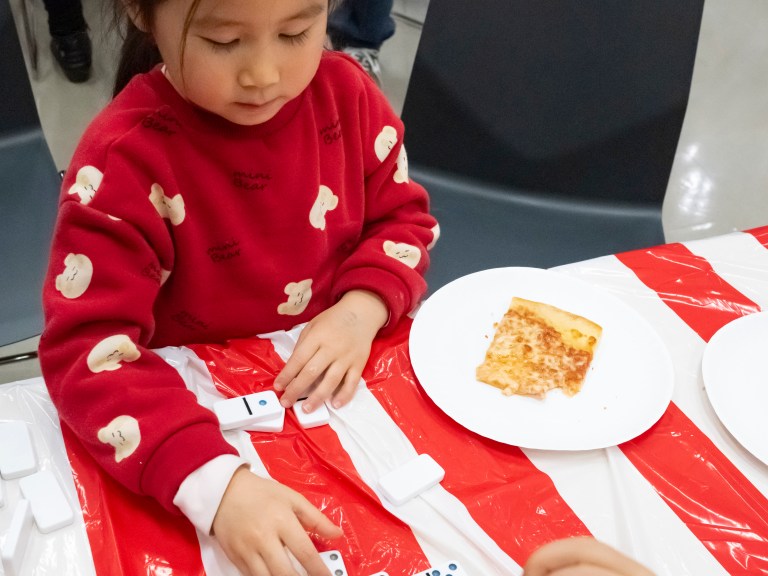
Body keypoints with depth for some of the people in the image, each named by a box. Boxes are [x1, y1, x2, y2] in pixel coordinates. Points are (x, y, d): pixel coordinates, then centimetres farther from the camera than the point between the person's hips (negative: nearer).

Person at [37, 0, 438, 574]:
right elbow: (87, 346, -26)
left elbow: (403, 216, 4)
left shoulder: (345, 91, -8)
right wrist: (217, 482, -40)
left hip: (343, 389, 4)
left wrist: (363, 309, -18)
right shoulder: (126, 158, -21)